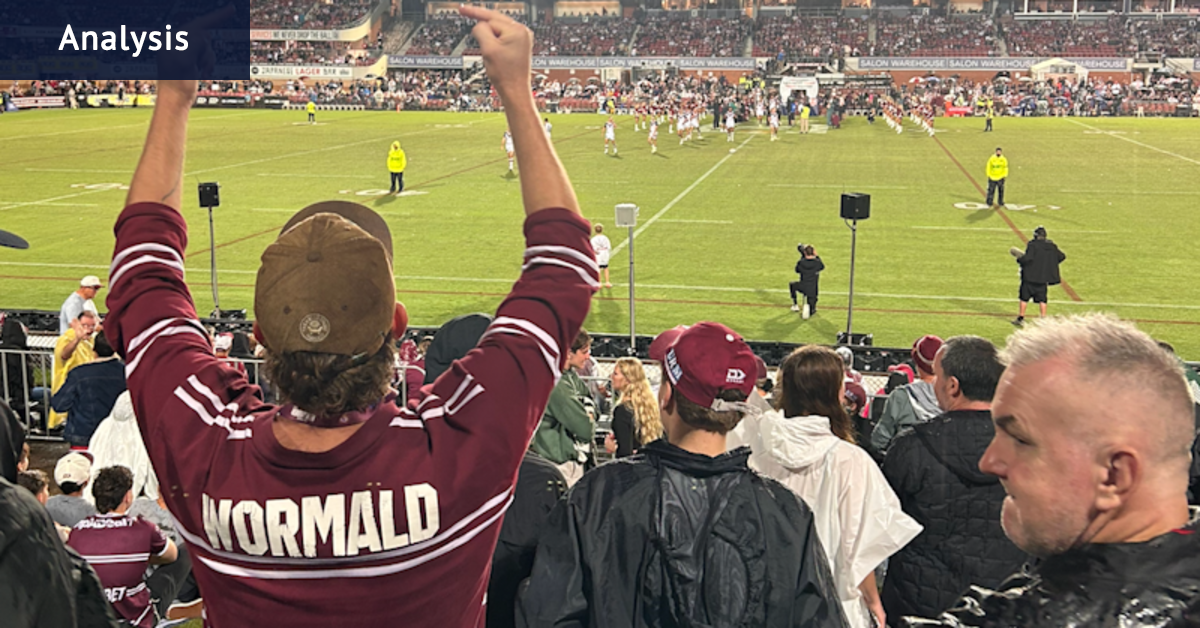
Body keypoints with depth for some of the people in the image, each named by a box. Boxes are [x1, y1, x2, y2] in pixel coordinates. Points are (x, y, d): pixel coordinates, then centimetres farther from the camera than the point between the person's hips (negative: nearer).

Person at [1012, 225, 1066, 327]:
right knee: (1042, 300, 9)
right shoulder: (1051, 246, 5)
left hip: (1030, 277, -5)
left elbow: (1028, 258, -25)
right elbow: (1062, 256, 13)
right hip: (1043, 278, 5)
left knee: (1024, 298, 6)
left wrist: (1019, 259, -6)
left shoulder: (1033, 244, -13)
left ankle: (1021, 318, 10)